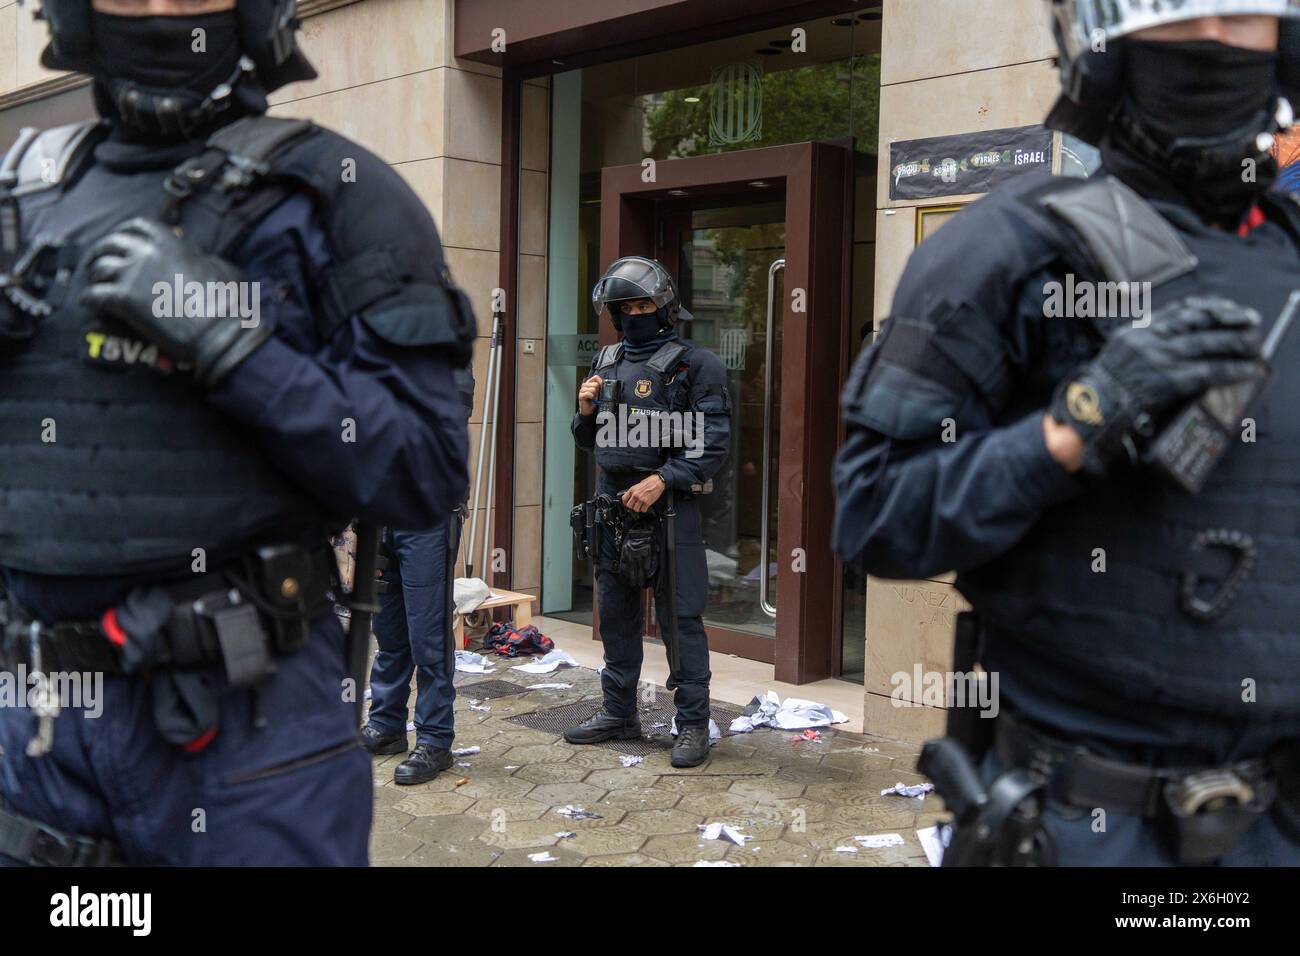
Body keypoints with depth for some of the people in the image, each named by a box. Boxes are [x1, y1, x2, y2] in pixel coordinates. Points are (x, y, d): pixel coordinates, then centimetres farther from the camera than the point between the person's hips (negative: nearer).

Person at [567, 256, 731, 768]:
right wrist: (585, 411, -1)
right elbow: (589, 440, 21)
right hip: (611, 500, 6)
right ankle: (618, 713, 26)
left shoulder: (695, 364, -6)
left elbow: (714, 442, -11)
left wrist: (660, 481, -18)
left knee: (679, 616, -3)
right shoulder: (607, 361, 13)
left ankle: (693, 724, 6)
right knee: (616, 611, 14)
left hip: (667, 505, -6)